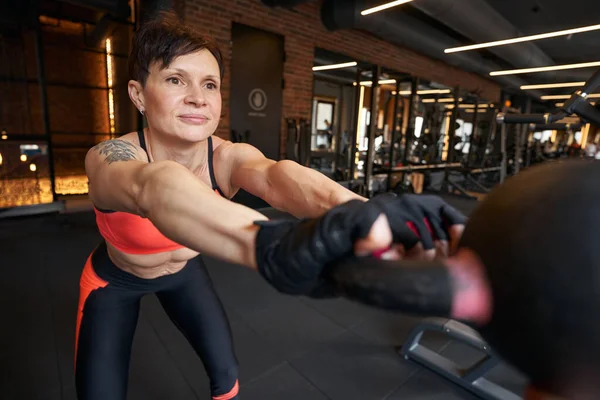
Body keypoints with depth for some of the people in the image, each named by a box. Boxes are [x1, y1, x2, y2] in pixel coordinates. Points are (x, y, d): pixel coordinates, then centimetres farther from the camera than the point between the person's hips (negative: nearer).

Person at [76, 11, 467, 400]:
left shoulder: (228, 158, -26)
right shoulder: (109, 158, -33)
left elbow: (275, 176, -50)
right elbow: (155, 188, -58)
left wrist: (358, 213, -71)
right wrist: (273, 245, -79)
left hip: (183, 271, 2)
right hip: (115, 280, -1)